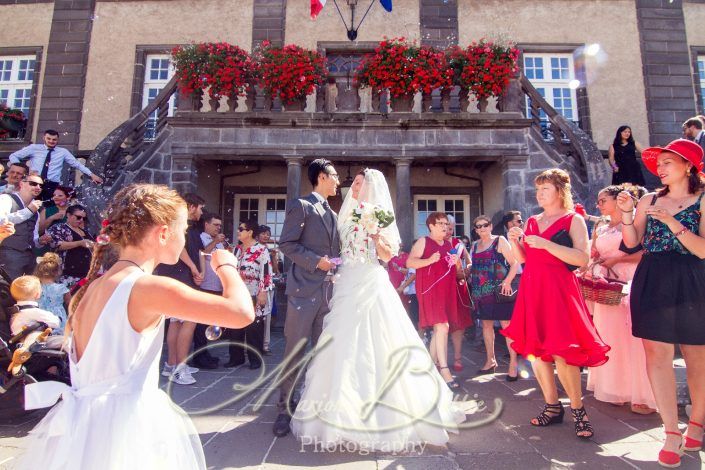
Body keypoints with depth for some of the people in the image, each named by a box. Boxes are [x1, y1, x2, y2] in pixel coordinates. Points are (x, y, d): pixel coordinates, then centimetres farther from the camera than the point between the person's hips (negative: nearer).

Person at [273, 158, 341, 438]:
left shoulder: (333, 214, 20)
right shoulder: (300, 206, -2)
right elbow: (286, 244, -9)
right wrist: (316, 261, -14)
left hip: (329, 290, 7)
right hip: (304, 289, -7)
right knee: (295, 350, 0)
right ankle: (286, 407, 13)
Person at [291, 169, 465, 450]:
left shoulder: (379, 214, -2)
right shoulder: (348, 214, 16)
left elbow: (388, 255, -8)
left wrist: (374, 233, -21)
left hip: (370, 285, -6)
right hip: (348, 285, 7)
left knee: (372, 346, -3)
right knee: (345, 346, 10)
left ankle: (383, 413, 11)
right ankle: (345, 410, 25)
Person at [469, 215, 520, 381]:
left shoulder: (500, 241, -1)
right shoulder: (474, 246, 15)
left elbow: (515, 263, -6)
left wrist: (507, 281, -19)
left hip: (499, 290, -6)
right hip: (481, 291, 6)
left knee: (506, 324, -5)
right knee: (486, 324, 11)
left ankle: (513, 363, 3)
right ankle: (490, 361, 23)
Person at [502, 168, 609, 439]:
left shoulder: (573, 220, 0)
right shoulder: (531, 222, 15)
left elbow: (583, 258, -14)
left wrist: (545, 244, -20)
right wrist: (514, 242, -3)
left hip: (558, 290, -5)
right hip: (531, 290, 6)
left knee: (560, 352, -9)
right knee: (534, 349, 6)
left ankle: (577, 409, 11)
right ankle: (552, 407, 20)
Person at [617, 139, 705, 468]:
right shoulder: (649, 200, 11)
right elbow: (632, 242, 6)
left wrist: (674, 224, -19)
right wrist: (626, 212, -5)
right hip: (652, 283, 3)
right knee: (656, 354, -3)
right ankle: (671, 432, 6)